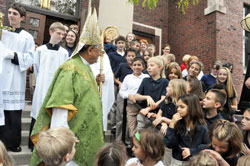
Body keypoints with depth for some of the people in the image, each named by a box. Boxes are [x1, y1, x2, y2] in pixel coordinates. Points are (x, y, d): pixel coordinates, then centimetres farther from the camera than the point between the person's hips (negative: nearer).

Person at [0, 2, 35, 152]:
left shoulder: (27, 37, 5)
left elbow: (30, 58, -4)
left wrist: (13, 55, -14)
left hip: (15, 80, -3)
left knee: (14, 112, -1)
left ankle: (12, 142, 11)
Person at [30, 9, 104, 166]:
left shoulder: (86, 67, 9)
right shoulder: (71, 69, -19)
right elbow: (60, 104, -24)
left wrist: (95, 81, 5)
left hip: (87, 129, 9)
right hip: (74, 131, -9)